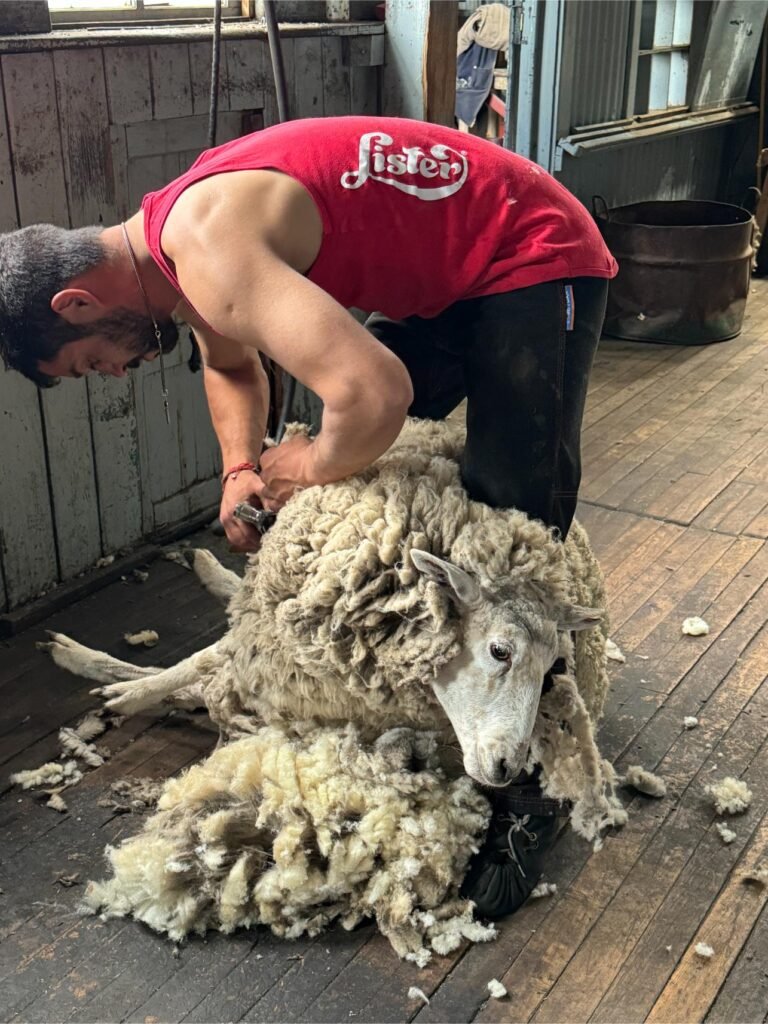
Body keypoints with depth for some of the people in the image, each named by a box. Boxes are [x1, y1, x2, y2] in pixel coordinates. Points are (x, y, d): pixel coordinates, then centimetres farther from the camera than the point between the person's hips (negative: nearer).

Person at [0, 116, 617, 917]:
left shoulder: (209, 248, -30)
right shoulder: (179, 237, 1)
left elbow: (376, 394, -42)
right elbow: (232, 365, 19)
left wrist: (311, 469, -20)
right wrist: (242, 467, 1)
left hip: (534, 257, -9)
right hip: (441, 276, 9)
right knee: (362, 478, 10)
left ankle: (525, 788, 3)